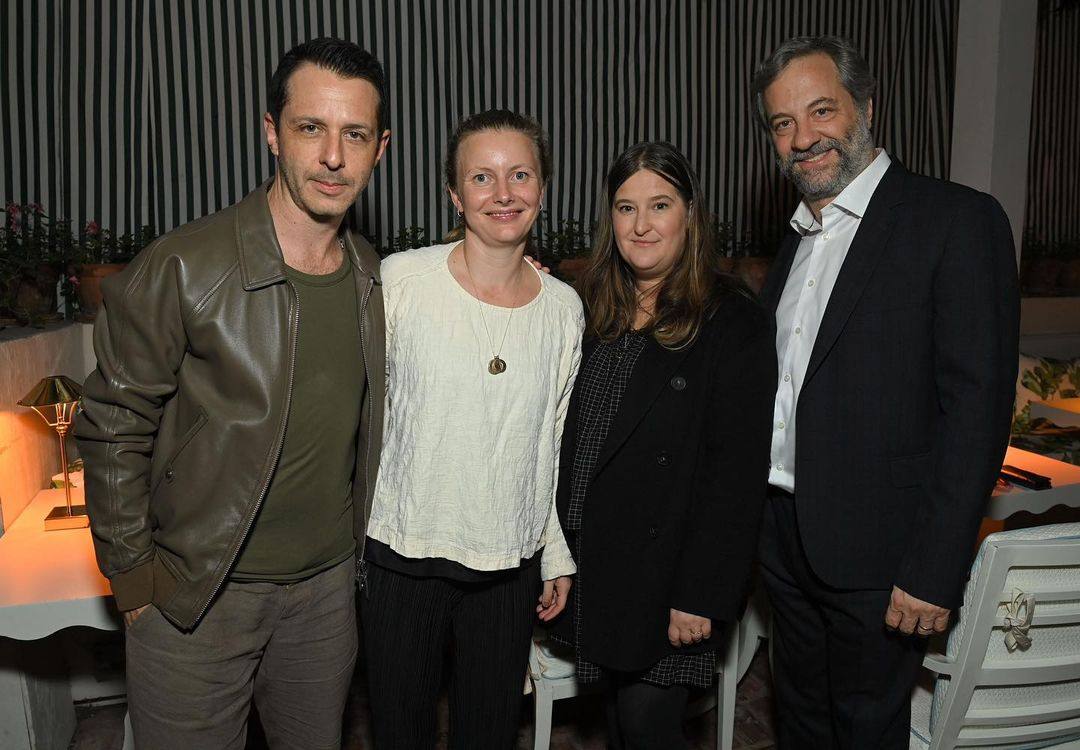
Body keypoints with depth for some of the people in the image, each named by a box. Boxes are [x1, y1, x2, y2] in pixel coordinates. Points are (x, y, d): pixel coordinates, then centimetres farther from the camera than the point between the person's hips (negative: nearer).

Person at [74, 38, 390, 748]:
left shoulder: (378, 279, -1)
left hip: (328, 587, 5)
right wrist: (134, 576, -8)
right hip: (197, 599, -4)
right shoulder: (181, 269, -18)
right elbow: (114, 428, -10)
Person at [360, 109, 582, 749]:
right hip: (405, 553, -2)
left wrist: (558, 554, 12)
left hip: (512, 561, 3)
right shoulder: (401, 279, -10)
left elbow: (551, 440, 9)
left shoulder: (564, 307, 0)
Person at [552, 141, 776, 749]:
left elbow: (738, 474, -16)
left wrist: (701, 595, -17)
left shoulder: (735, 322, -13)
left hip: (667, 572, -5)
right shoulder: (594, 310, 6)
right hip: (595, 563, 6)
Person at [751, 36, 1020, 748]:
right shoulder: (797, 239, 12)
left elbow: (977, 407, -17)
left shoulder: (958, 221, -11)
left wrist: (936, 571, -19)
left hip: (879, 554, -6)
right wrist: (758, 524, 9)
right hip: (788, 542, 7)